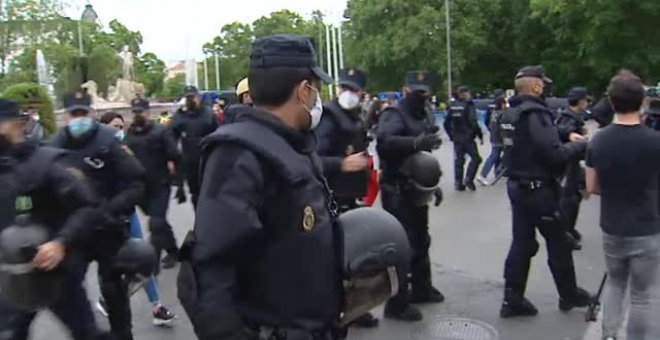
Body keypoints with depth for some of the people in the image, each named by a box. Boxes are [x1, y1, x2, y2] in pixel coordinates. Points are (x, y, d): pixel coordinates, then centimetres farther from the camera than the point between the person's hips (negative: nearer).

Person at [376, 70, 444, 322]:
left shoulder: (422, 117, 17)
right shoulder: (394, 115, -12)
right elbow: (384, 141, -35)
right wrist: (415, 142, -48)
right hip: (397, 191, -9)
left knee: (420, 241, 19)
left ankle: (421, 289, 36)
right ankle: (397, 304, 0)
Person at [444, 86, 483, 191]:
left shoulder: (452, 106, 6)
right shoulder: (468, 106, -12)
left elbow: (446, 123, 8)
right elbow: (473, 123, -18)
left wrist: (451, 135, 17)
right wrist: (480, 135, -9)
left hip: (457, 138, 6)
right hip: (468, 138, -6)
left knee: (458, 160, 11)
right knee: (476, 158, 4)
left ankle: (458, 183, 13)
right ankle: (468, 180, -3)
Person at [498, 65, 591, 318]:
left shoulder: (509, 114, 8)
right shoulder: (535, 113, -21)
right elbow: (554, 155, -25)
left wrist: (567, 139, 11)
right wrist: (581, 145, -8)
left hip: (517, 186, 8)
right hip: (539, 189, -8)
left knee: (522, 243, 12)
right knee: (559, 243, 10)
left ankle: (512, 300, 14)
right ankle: (569, 295, 26)